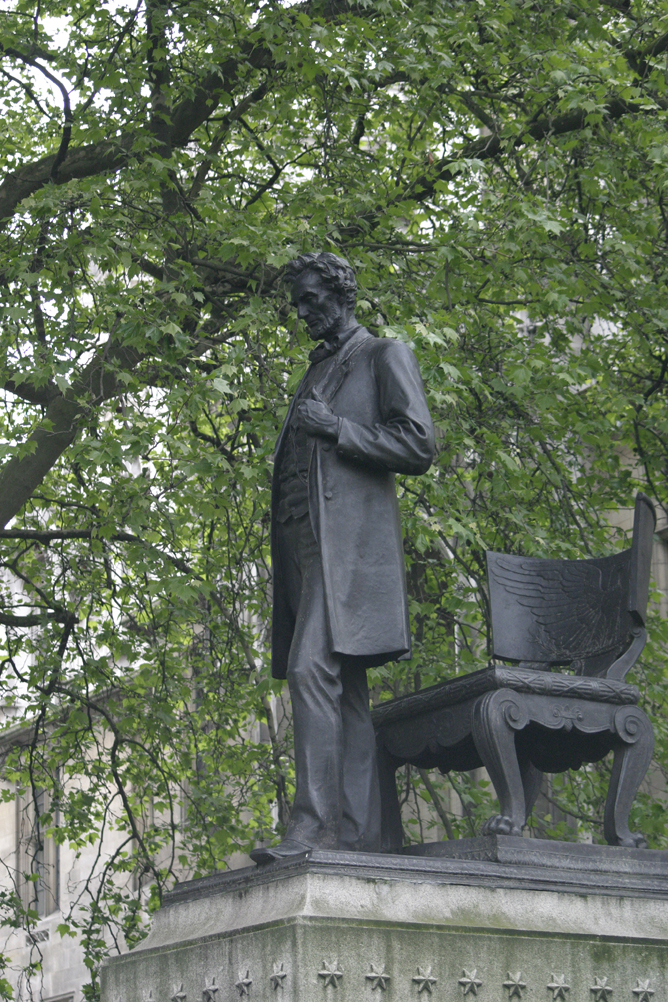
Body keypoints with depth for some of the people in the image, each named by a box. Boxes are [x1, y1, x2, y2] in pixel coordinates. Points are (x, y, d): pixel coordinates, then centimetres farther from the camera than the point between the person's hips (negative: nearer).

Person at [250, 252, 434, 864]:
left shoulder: (385, 356, 6)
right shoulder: (317, 373, 29)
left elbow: (419, 446, -6)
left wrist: (334, 428, -10)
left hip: (350, 532, -8)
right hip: (304, 538, 8)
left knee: (313, 667, -22)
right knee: (344, 691, 2)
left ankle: (314, 823, -27)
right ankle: (358, 836, -3)